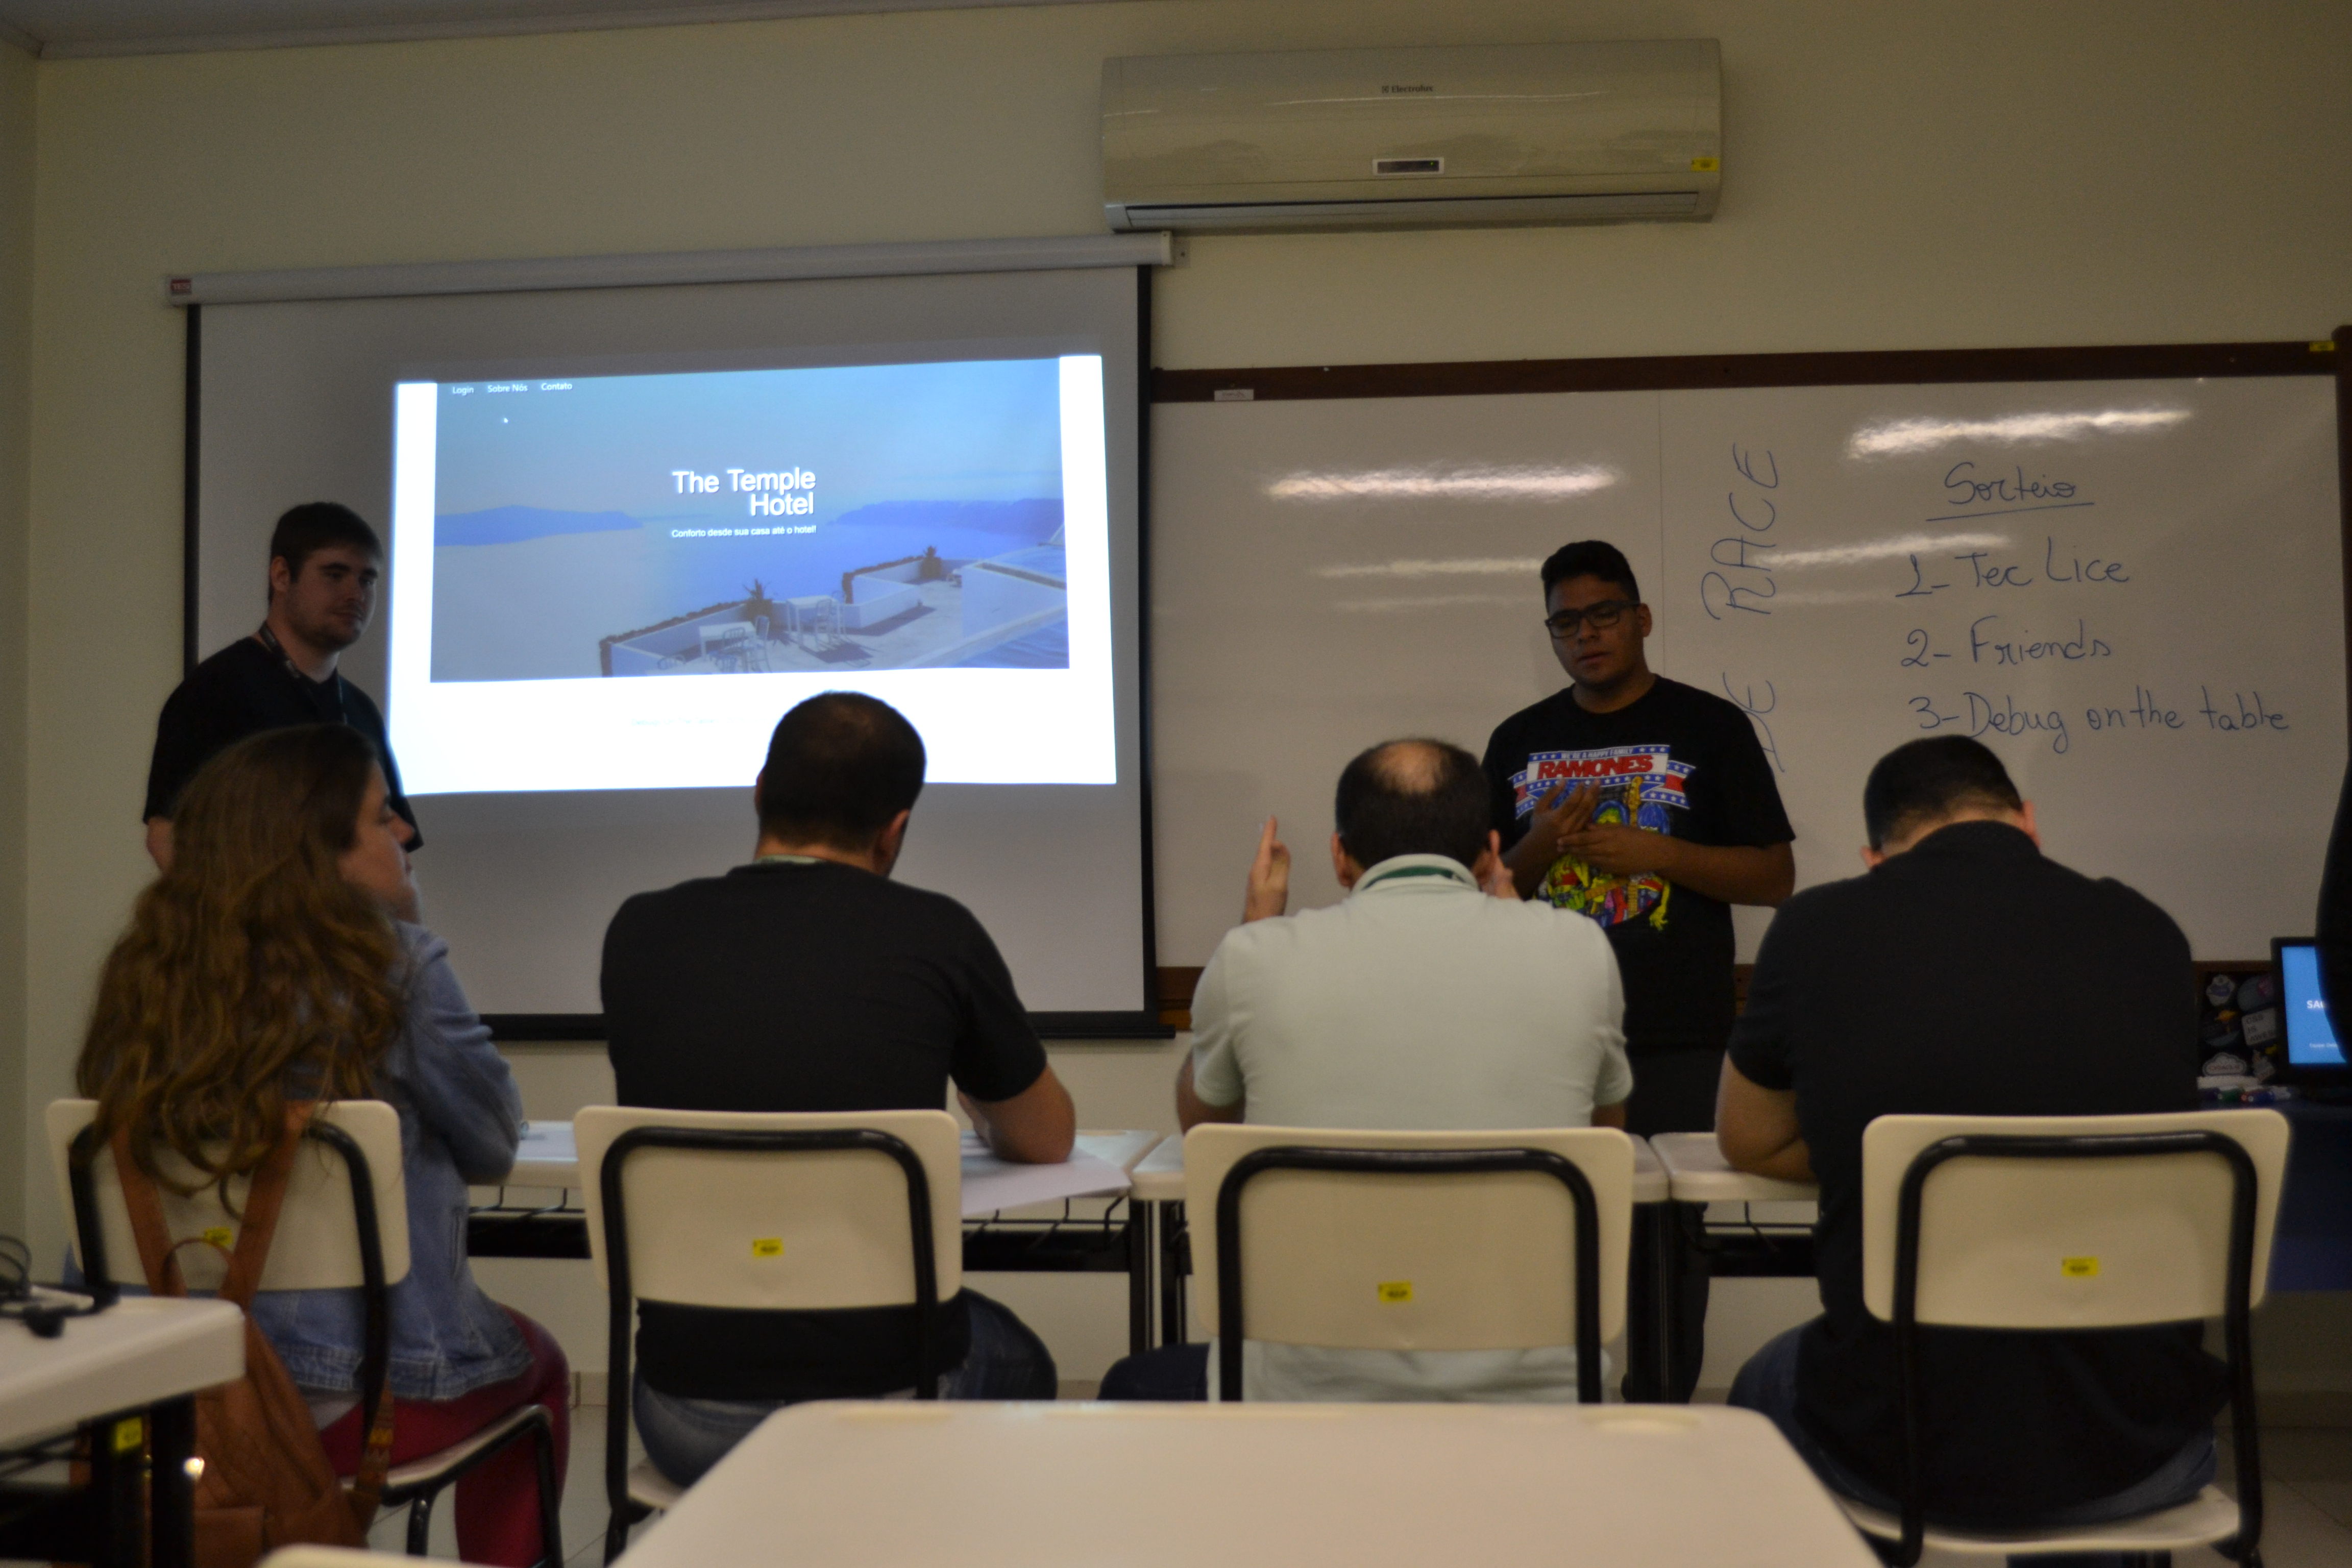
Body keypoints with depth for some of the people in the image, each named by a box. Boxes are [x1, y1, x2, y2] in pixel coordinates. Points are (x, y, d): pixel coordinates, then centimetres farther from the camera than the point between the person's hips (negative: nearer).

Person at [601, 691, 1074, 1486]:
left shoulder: (640, 932, -1)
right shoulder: (936, 934, -8)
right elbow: (1047, 1141, 9)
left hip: (689, 1427, 3)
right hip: (890, 1411, -2)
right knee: (1015, 1361, 31)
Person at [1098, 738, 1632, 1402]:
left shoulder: (1256, 957, -7)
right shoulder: (1580, 949, -4)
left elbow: (1200, 1122, 15)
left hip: (1313, 1387, -2)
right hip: (1530, 1393, 2)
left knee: (1132, 1386, 30)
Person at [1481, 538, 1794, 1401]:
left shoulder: (1709, 728, 4)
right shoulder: (1519, 741, 13)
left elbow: (1775, 876, 2)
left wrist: (1660, 853, -12)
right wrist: (1537, 849, -6)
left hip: (1675, 1041, -2)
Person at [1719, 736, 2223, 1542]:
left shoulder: (1818, 928, -8)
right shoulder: (2149, 933, 0)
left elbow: (1750, 1143, 7)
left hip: (1898, 1453, -2)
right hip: (2139, 1465, 3)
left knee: (1764, 1389, 33)